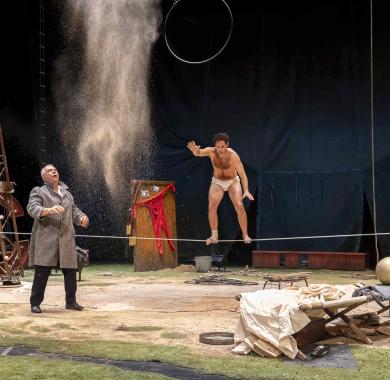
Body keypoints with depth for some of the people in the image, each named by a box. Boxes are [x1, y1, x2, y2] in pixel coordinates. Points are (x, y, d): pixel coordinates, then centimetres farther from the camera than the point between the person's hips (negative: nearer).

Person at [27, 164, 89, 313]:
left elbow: (74, 210, 20)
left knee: (70, 270, 6)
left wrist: (82, 217, -3)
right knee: (42, 272, -6)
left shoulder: (67, 193, 23)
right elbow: (32, 208, -11)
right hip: (46, 238, -5)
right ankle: (35, 303, 4)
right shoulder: (38, 192, 5)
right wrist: (49, 210, -30)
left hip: (66, 239, 5)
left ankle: (71, 301, 18)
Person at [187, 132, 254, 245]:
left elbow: (242, 174, -27)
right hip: (217, 182, 2)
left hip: (233, 181, -2)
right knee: (212, 206, -16)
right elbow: (199, 152, -42)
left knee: (239, 206, -17)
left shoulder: (233, 155, -27)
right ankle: (214, 235, -7)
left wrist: (246, 191, -39)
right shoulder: (211, 151, -22)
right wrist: (195, 151, -67)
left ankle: (245, 235, -4)